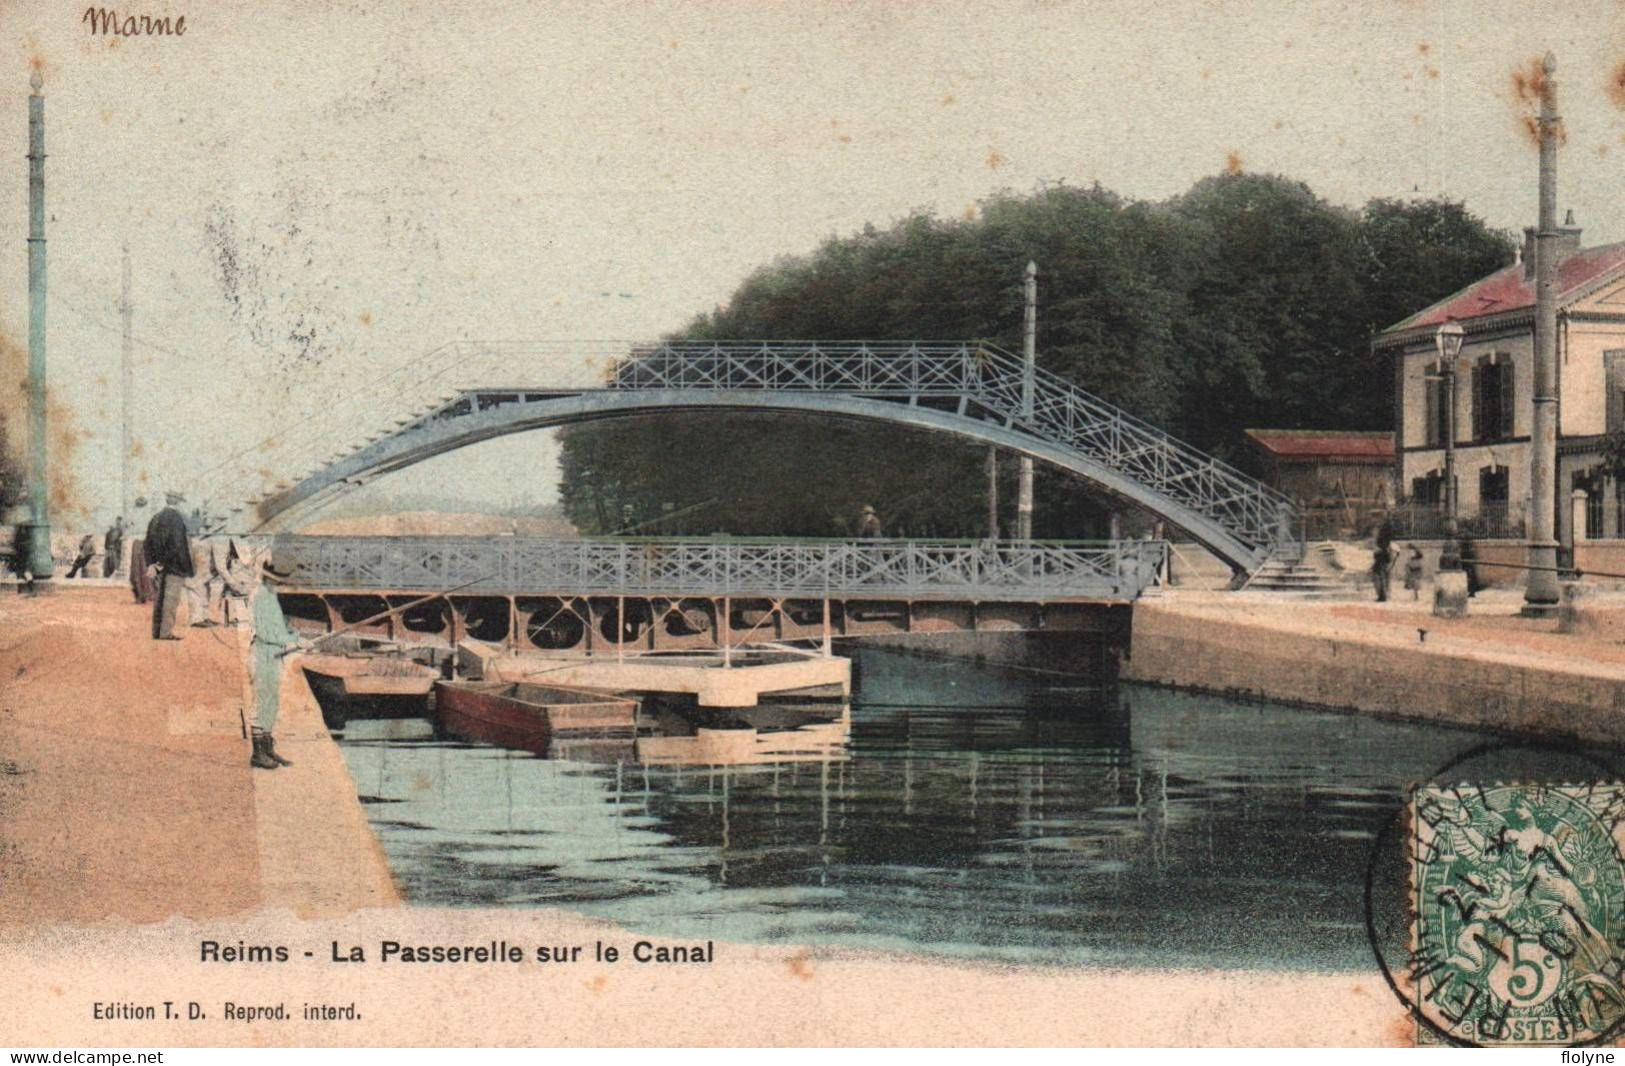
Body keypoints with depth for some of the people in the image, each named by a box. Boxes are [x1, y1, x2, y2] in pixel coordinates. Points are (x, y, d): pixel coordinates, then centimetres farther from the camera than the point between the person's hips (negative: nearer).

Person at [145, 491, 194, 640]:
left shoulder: (155, 519, 10)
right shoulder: (177, 519, -12)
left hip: (158, 566, 7)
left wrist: (151, 564, 7)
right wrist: (186, 569, -11)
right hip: (173, 566, -7)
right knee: (170, 599, -4)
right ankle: (166, 632, -6)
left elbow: (148, 544, 8)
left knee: (158, 600, 11)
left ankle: (156, 632, 14)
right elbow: (179, 544, -16)